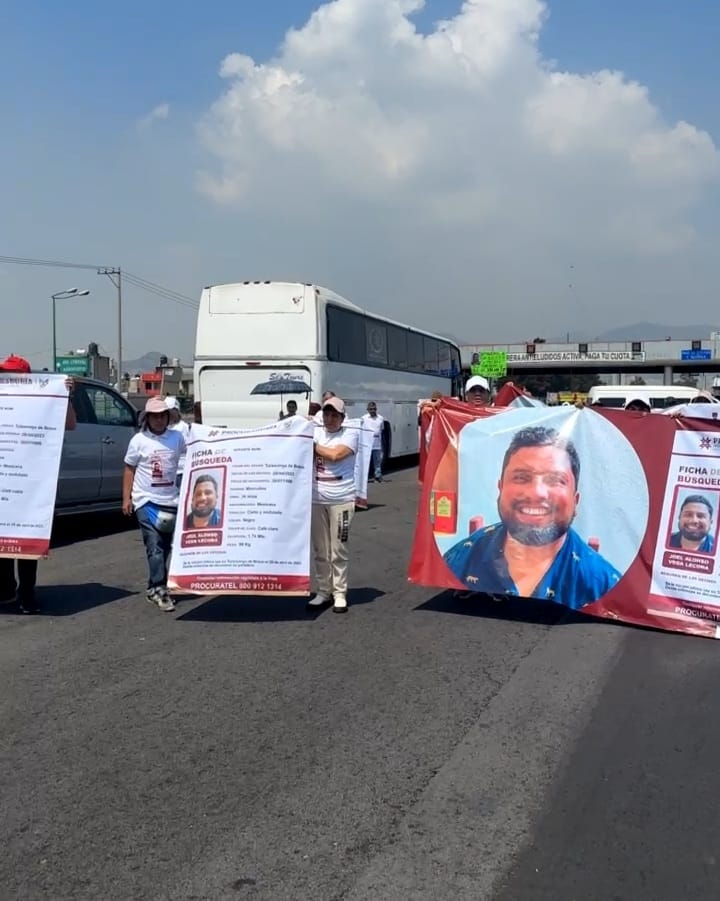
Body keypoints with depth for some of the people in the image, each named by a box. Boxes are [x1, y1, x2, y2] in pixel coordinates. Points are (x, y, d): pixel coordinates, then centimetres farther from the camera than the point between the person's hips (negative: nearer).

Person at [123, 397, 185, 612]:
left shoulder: (177, 437, 3)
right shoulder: (139, 440, -1)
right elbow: (129, 470, 4)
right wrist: (126, 498, 0)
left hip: (170, 500, 3)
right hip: (146, 500, -3)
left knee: (166, 546, 8)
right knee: (154, 547, -9)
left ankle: (154, 587, 21)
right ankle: (159, 589, -8)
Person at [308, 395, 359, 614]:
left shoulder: (350, 434, -1)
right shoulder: (315, 433, 10)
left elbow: (334, 454, -15)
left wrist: (313, 445, -5)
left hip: (341, 499, -4)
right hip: (316, 499, 4)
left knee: (338, 550, 0)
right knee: (320, 550, 9)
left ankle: (340, 593, 8)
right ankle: (323, 591, 19)